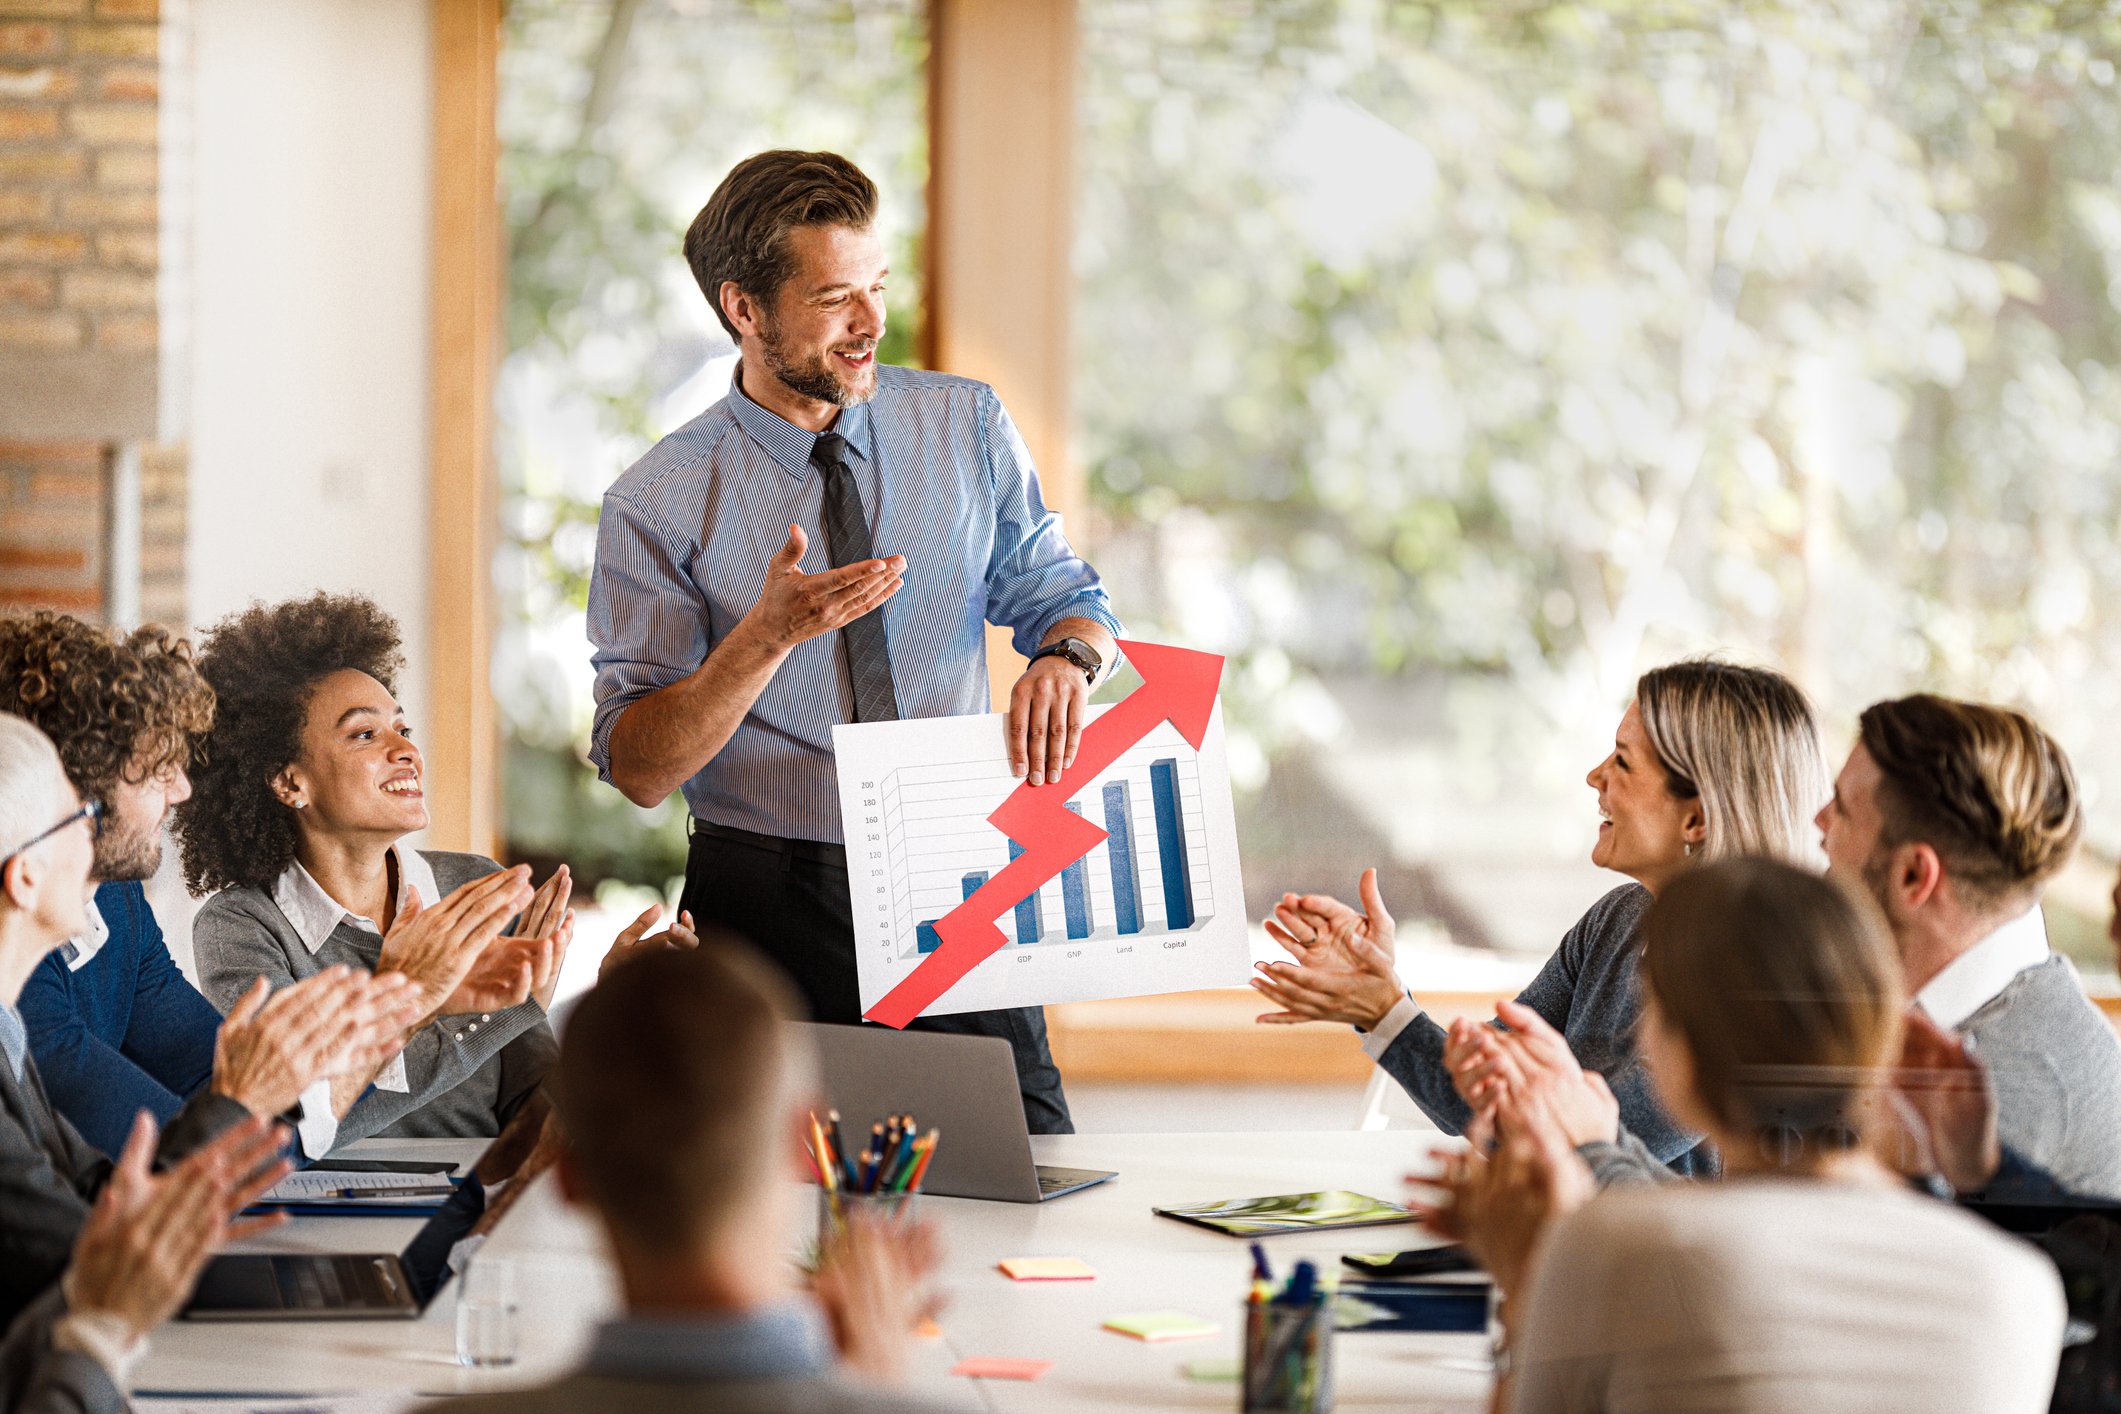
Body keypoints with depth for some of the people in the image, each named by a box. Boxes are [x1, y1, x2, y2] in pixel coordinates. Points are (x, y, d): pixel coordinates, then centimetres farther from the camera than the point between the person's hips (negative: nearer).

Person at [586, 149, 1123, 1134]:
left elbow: (1065, 594, 11)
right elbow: (637, 770, -8)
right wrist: (770, 634, -24)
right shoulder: (661, 506, -5)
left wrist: (1063, 657, -14)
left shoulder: (964, 425, 6)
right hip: (771, 915, -2)